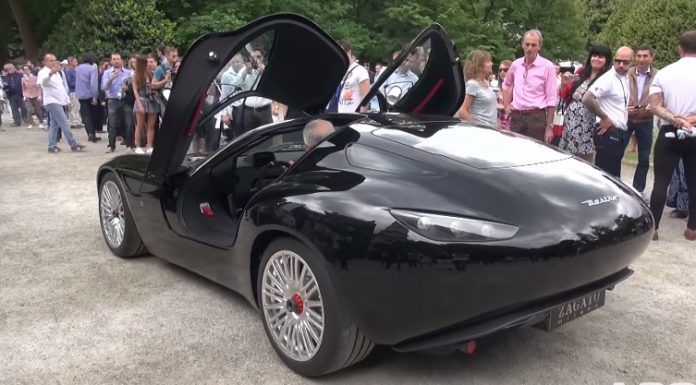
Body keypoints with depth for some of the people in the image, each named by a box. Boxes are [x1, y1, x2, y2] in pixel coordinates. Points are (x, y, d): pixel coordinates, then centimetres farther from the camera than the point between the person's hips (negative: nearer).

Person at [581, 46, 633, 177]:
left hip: (619, 133, 9)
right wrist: (604, 118, -17)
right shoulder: (608, 78, -14)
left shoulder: (625, 78, 13)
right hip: (609, 132, -9)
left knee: (613, 174, 14)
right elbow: (587, 99, -26)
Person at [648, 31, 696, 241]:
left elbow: (654, 105, -7)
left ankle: (653, 228, 1)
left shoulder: (663, 73, 1)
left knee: (661, 182, 1)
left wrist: (674, 120, -15)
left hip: (669, 133, 0)